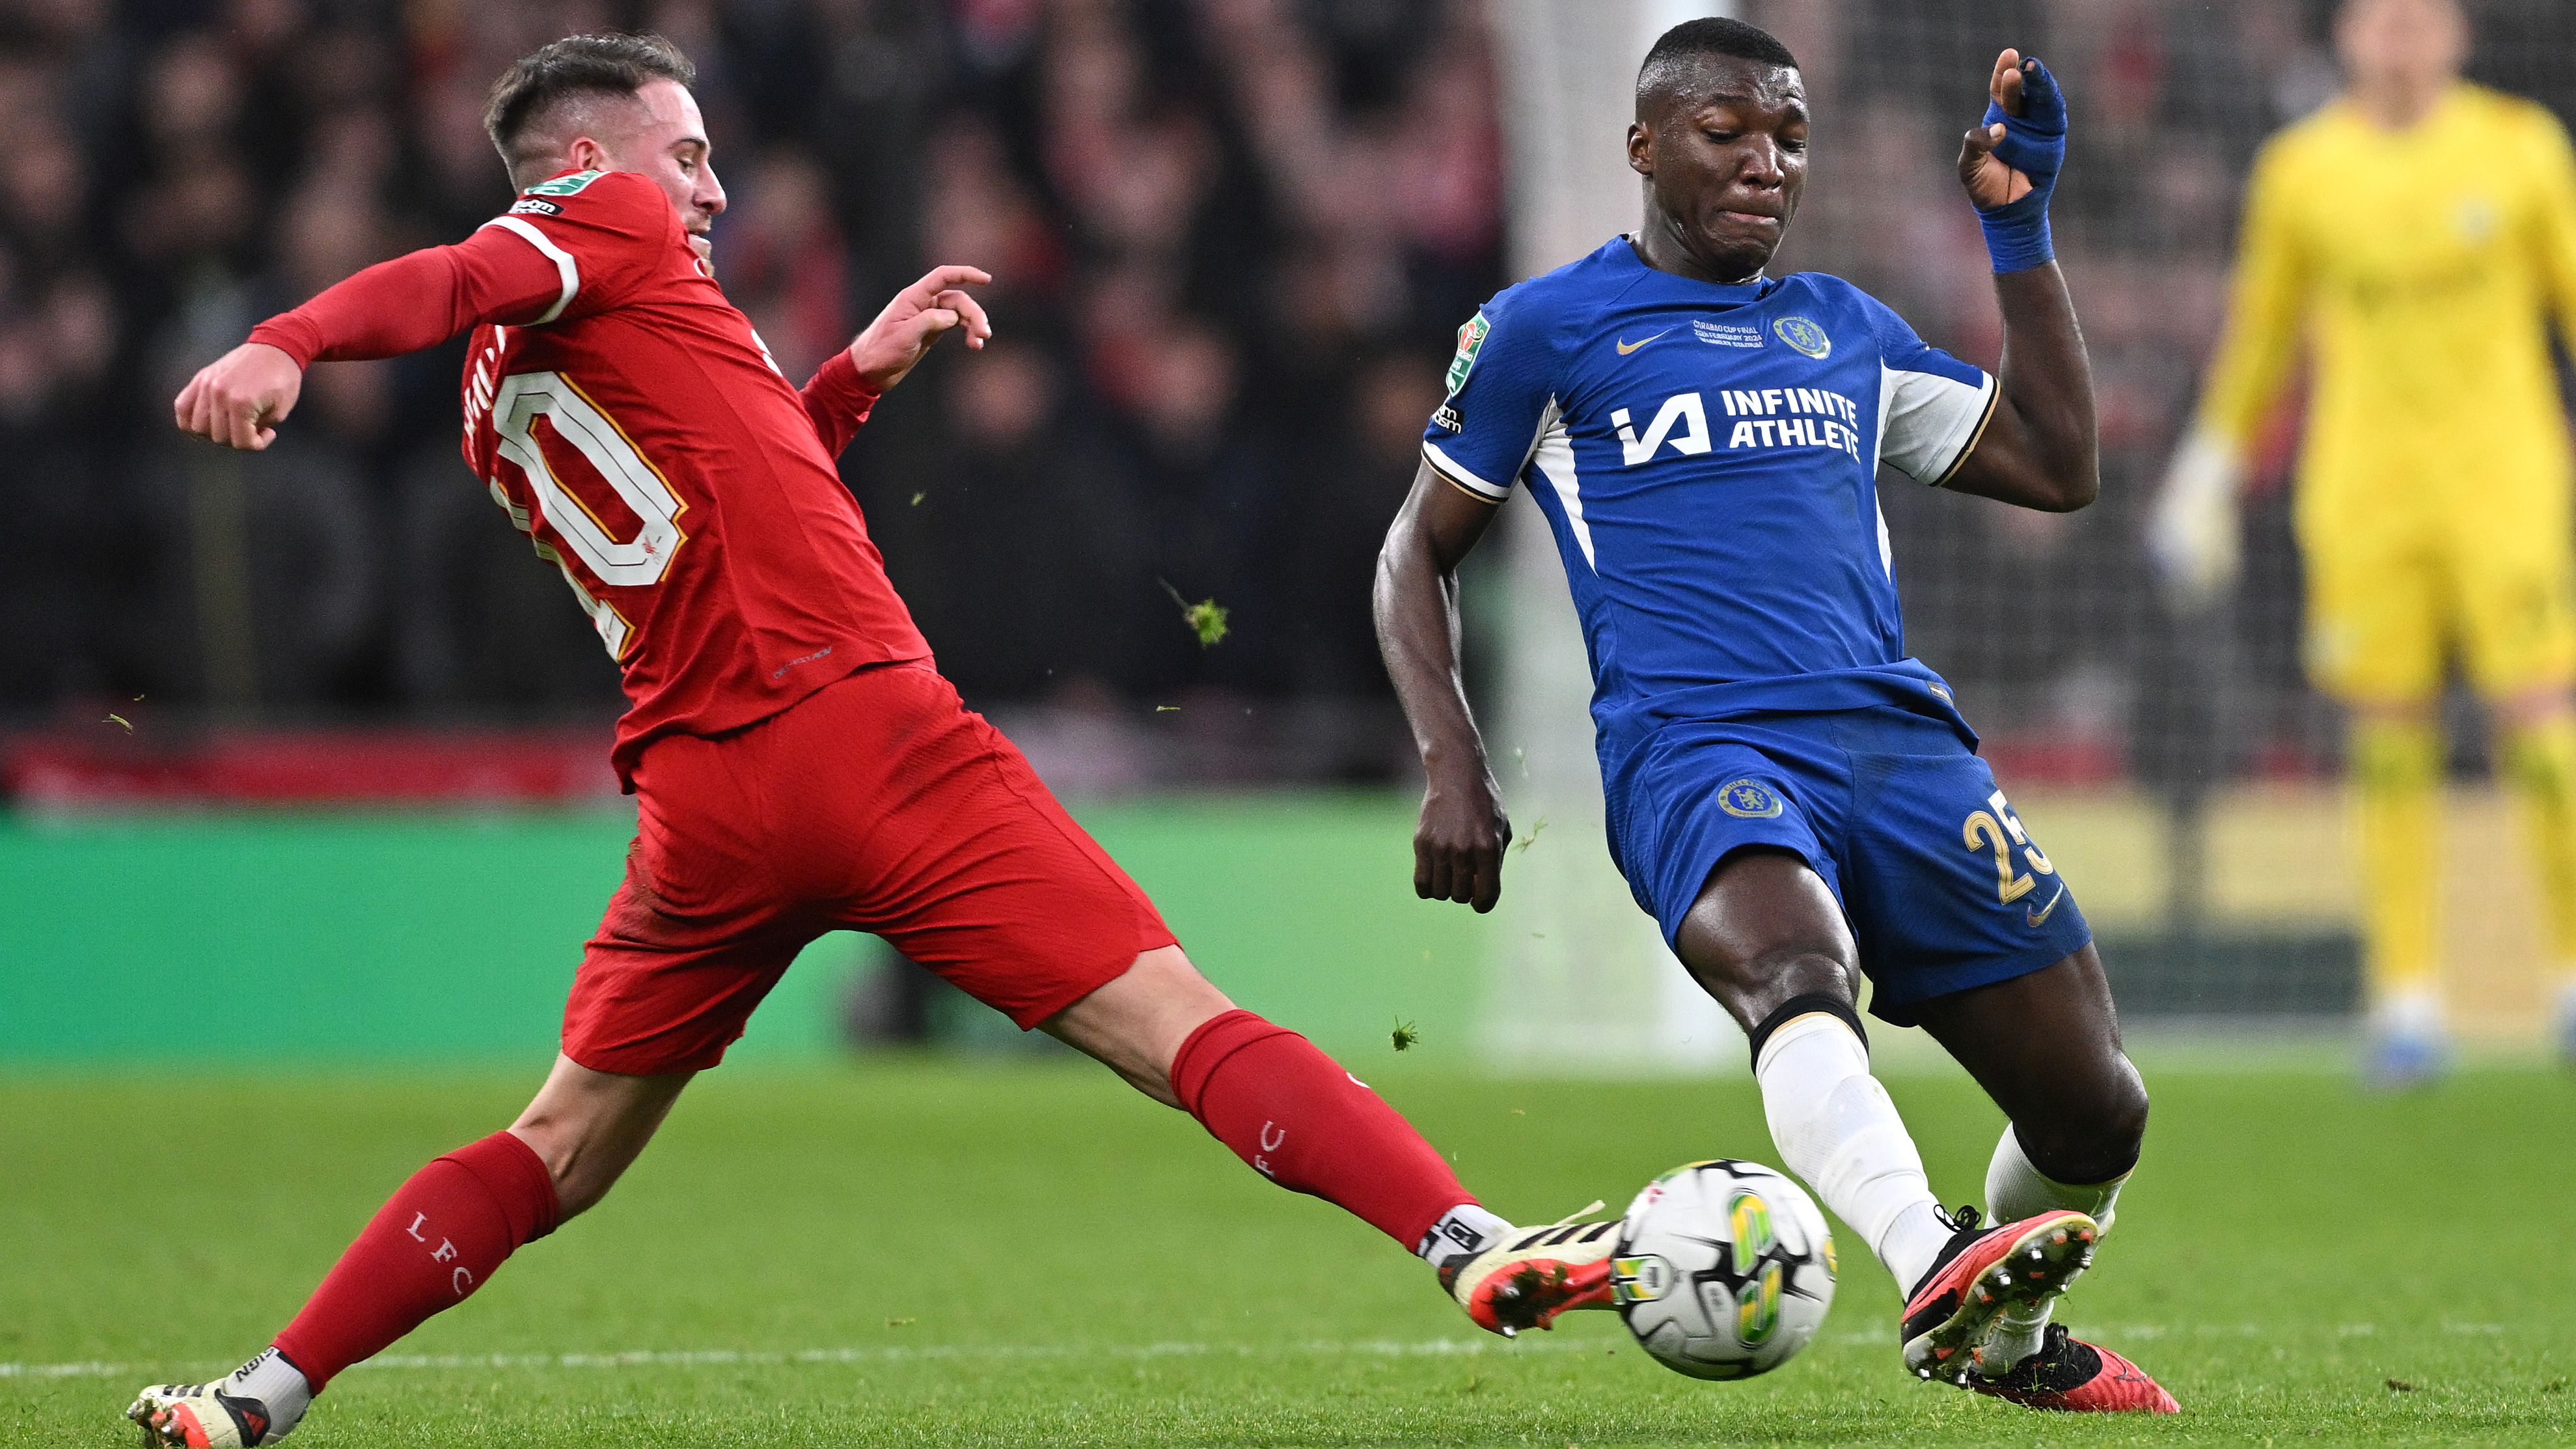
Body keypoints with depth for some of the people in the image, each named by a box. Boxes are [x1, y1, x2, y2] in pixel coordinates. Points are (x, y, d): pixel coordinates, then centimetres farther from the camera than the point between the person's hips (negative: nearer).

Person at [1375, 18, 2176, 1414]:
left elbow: (2056, 467, 27)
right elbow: (1419, 550, 16)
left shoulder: (1844, 328, 25)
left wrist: (2020, 230, 21)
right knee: (1797, 973, -39)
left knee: (2094, 1113, -1)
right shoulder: (1546, 330, 12)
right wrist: (1451, 765, 2)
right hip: (1694, 746, -5)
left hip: (1897, 735, 5)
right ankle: (1933, 1272, -62)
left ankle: (2007, 1338, 28)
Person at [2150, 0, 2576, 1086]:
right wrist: (2213, 463, 18)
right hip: (2360, 492, 1)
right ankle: (2408, 1002, 2)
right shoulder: (2299, 171, 5)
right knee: (2390, 742, -3)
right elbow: (2261, 331, 18)